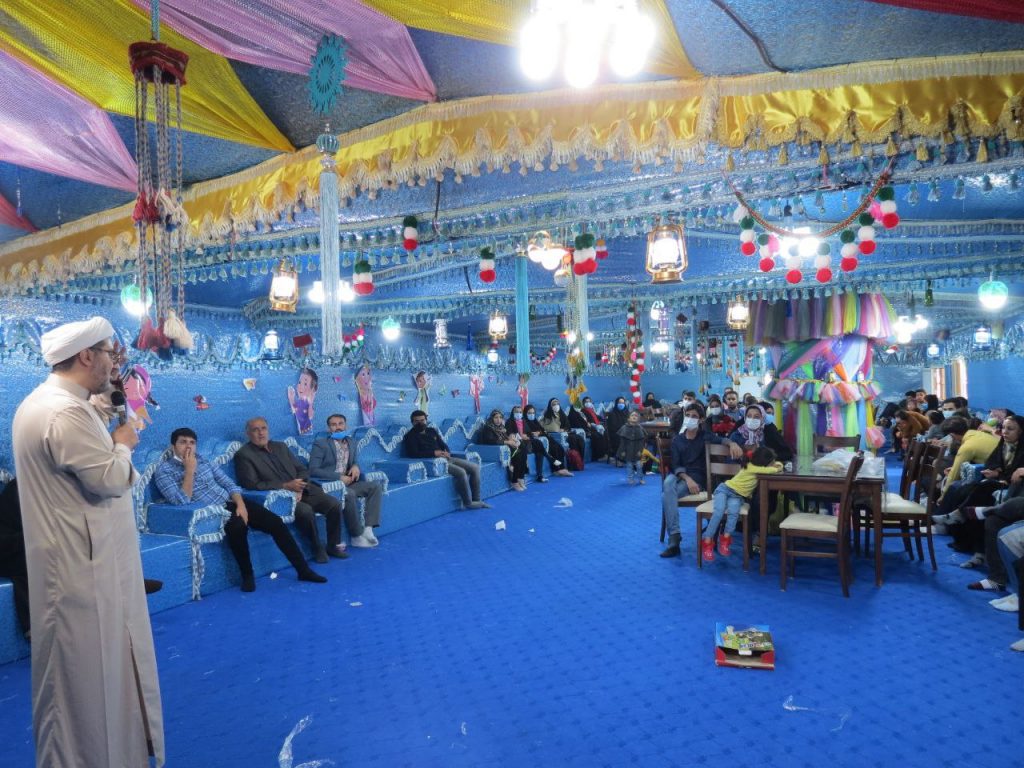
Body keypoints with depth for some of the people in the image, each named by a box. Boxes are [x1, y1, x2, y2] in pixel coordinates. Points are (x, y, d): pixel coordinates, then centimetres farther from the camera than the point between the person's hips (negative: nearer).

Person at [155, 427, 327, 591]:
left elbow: (228, 483, 10)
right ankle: (247, 575, -16)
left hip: (230, 504, 6)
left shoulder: (203, 460, 13)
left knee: (276, 522, -11)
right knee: (237, 526, -38)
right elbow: (182, 501, -16)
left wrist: (240, 503, -7)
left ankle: (303, 570, -4)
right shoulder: (164, 470, -3)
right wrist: (189, 470, -17)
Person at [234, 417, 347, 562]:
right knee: (305, 510, -33)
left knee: (335, 504, -14)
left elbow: (303, 469, 16)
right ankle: (318, 549, -11)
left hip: (301, 491, 6)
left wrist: (299, 488, -6)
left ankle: (333, 545, 3)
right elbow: (252, 484, -11)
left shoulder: (281, 446, 17)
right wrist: (286, 486, -17)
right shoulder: (244, 455, -1)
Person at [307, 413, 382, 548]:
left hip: (347, 482, 6)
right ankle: (357, 535, -22)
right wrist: (339, 477, -18)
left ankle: (368, 528, -21)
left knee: (375, 486, -15)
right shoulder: (320, 443, -3)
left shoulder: (351, 443, 15)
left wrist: (356, 467, -6)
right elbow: (313, 470, -12)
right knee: (350, 494, -35)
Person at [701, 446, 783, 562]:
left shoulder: (759, 466, 1)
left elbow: (778, 464, 15)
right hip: (724, 489, -6)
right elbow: (769, 471, -33)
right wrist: (776, 469, -11)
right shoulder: (751, 467, -22)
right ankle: (707, 542, -32)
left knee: (734, 511, -30)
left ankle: (725, 539, -26)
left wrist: (776, 464, -8)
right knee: (719, 511, -33)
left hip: (738, 496, 6)